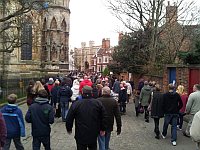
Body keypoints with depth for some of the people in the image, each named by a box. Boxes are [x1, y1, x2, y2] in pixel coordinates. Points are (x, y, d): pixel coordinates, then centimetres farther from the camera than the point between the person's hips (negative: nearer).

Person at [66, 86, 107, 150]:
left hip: (80, 134, -2)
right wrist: (103, 129, 13)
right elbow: (103, 117, 2)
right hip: (94, 134, 2)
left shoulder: (75, 104, -12)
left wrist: (69, 129, 13)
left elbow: (69, 119, -4)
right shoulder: (98, 103, -4)